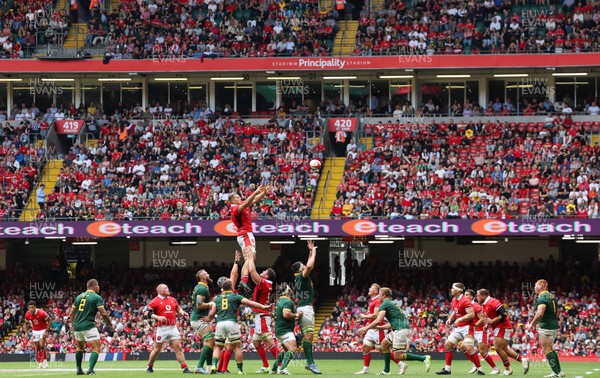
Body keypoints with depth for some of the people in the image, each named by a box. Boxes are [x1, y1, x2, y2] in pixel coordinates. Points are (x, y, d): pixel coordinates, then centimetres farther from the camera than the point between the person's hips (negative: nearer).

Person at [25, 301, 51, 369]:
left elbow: (50, 321, -15)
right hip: (35, 331, 4)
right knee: (37, 348, 3)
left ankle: (45, 361, -4)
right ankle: (39, 363, 12)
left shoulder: (41, 313, -25)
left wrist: (46, 331, -18)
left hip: (43, 330, -4)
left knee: (41, 346, -19)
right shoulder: (27, 315, -11)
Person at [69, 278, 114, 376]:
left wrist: (72, 325, 28)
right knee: (96, 348, -5)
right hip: (88, 326, -7)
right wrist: (110, 325, 3)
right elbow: (103, 314, -10)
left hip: (77, 327, 7)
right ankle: (90, 370, -20)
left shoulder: (79, 296, 15)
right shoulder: (97, 298, -4)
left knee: (80, 347, 26)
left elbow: (72, 313, 16)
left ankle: (78, 370, 27)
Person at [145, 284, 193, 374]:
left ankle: (185, 368, -6)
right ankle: (150, 367, 22)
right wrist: (158, 317, -20)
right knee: (157, 349, 4)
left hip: (173, 327, 4)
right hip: (161, 328, -4)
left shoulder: (173, 300, 14)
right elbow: (148, 313, -7)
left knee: (178, 347, -3)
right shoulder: (155, 301, -4)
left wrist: (182, 313, 6)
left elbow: (178, 308, 28)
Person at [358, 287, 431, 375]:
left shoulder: (384, 304, -3)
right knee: (384, 344, 18)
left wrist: (366, 328, -3)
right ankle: (386, 370, 17)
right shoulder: (392, 303, 25)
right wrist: (379, 327, 31)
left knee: (398, 356, -10)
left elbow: (378, 320, -13)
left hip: (401, 329, -10)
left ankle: (424, 358, -14)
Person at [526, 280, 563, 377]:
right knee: (549, 349, 18)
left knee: (547, 349, -4)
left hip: (546, 327, -9)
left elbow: (540, 313, -26)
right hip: (554, 326, 9)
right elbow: (556, 313, 22)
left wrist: (531, 324, -16)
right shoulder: (552, 296, 15)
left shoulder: (542, 298, -14)